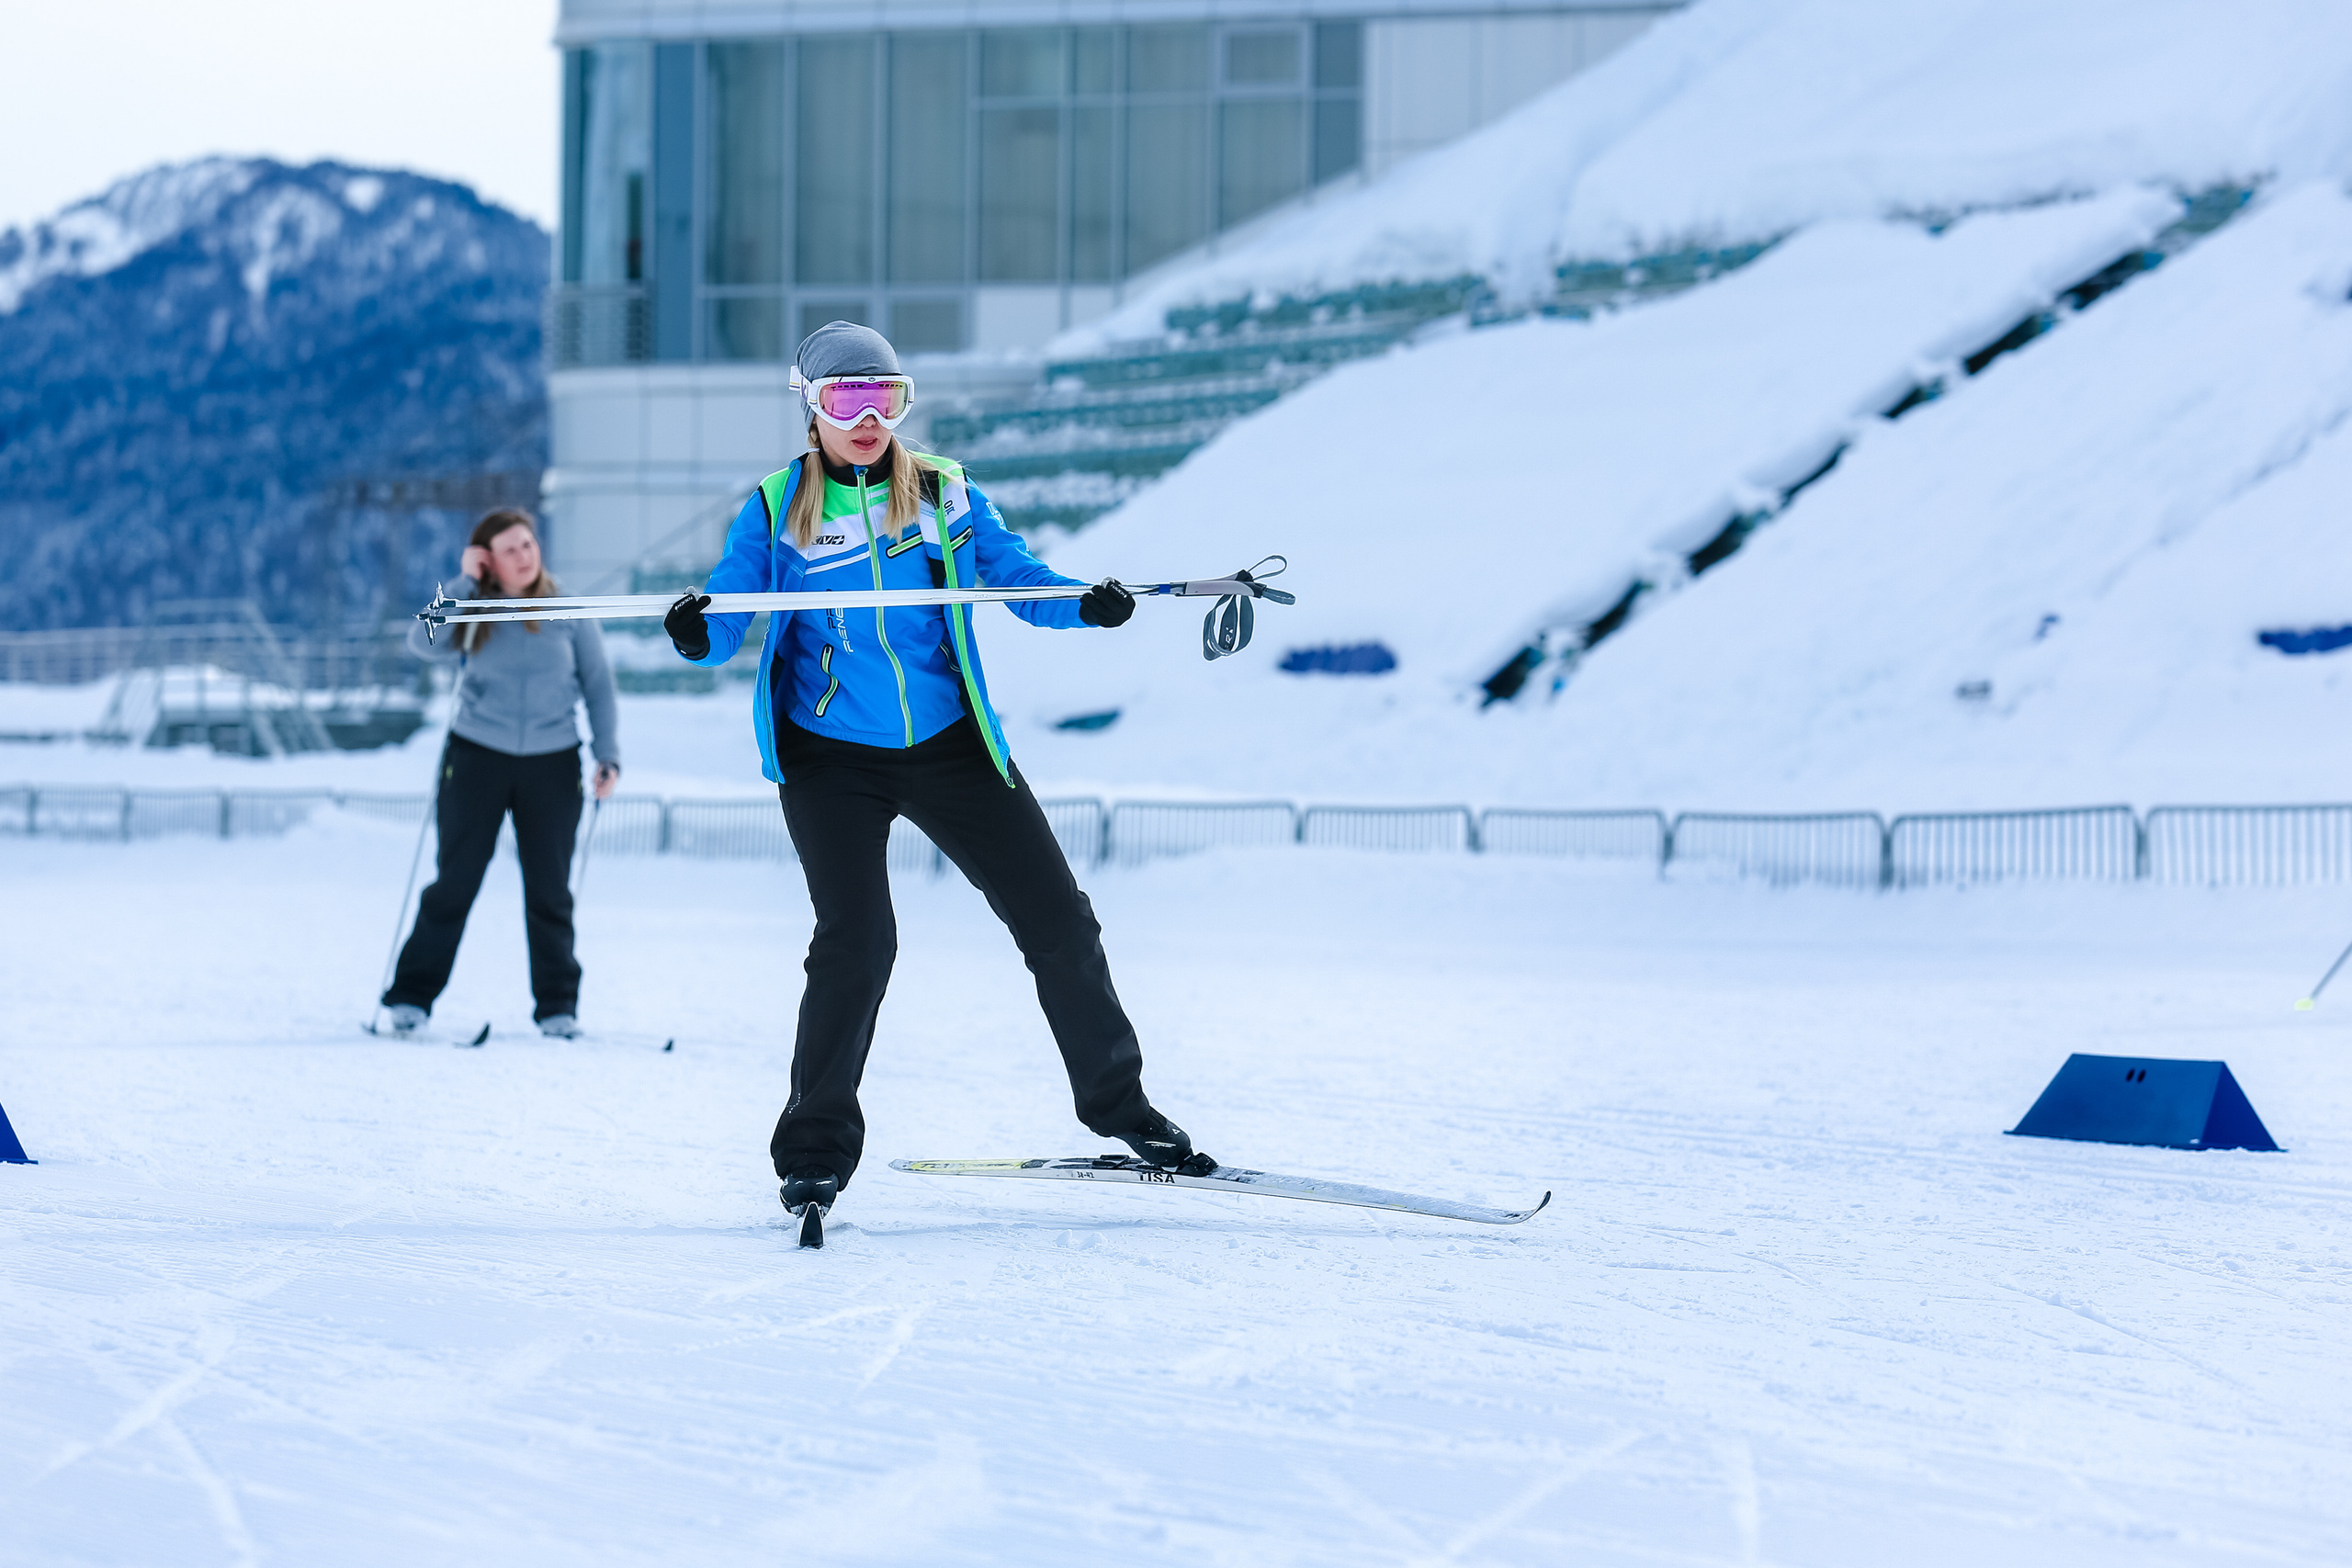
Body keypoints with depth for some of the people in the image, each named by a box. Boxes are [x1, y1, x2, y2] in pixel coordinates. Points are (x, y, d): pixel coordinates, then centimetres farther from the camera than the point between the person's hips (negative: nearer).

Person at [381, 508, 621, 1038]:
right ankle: (411, 996, 6)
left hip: (551, 762, 1)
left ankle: (557, 1006, 13)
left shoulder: (569, 613, 4)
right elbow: (424, 643, -17)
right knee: (455, 882, -1)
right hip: (478, 756, -1)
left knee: (549, 889, 4)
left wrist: (608, 756, -2)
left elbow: (599, 686, 8)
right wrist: (464, 583, -14)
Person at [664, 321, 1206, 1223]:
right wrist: (696, 634, -27)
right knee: (857, 939, -17)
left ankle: (1118, 1105, 20)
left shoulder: (944, 492, 4)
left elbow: (1018, 577, 4)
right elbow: (726, 619, -4)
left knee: (1056, 919, 2)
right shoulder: (777, 512, -2)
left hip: (949, 745, 3)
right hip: (831, 759, -3)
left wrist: (1090, 605, -15)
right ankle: (815, 1151, -3)